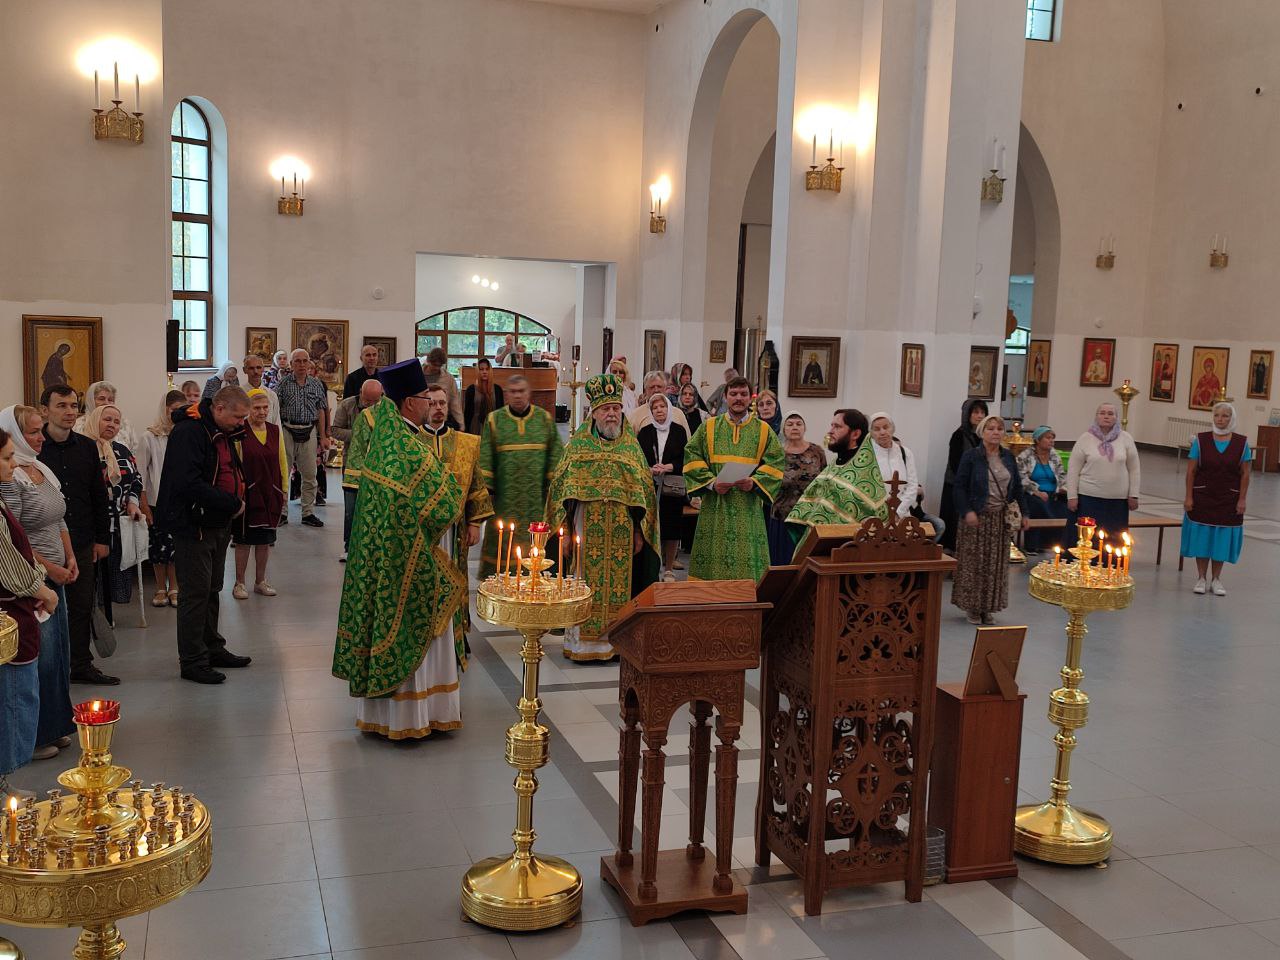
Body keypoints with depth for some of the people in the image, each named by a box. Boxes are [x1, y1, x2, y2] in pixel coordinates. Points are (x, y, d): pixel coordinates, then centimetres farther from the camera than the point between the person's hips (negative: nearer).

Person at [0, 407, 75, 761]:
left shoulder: (42, 469, 12)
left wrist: (70, 558, 8)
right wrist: (49, 568, -16)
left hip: (54, 578, 9)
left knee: (59, 652, 14)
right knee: (39, 655, -2)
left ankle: (55, 728, 27)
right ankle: (34, 738, 11)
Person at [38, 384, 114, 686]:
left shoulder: (87, 447, 7)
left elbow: (99, 496, 12)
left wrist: (102, 538, 9)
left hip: (81, 544, 4)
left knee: (82, 605, 10)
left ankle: (81, 665, 22)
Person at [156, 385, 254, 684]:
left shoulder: (222, 433, 11)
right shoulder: (189, 432, -19)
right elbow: (189, 484, -29)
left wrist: (236, 500, 2)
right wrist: (232, 504, -23)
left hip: (218, 524, 9)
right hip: (193, 525, -9)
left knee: (212, 590, 18)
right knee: (196, 593, -3)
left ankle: (213, 649, 30)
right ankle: (192, 662, 5)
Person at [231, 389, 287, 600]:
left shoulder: (275, 431, 5)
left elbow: (282, 462, 10)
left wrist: (284, 491, 10)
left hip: (270, 494, 4)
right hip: (247, 494, -4)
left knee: (265, 539, 12)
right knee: (243, 539, 4)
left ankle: (260, 581, 25)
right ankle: (239, 583, 16)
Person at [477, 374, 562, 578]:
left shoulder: (545, 418, 5)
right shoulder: (494, 420, 3)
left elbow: (555, 454, 6)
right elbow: (485, 458, 1)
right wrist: (487, 487, -4)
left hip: (536, 493, 1)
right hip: (505, 494, -1)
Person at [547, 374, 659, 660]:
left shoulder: (631, 446, 7)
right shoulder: (578, 444, 4)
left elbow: (643, 491, 7)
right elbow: (562, 487, 3)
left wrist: (639, 531, 2)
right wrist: (566, 526, -5)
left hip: (621, 531, 1)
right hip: (586, 530, -1)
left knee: (619, 583, 4)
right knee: (586, 582, 1)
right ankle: (583, 640, 10)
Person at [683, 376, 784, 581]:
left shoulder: (764, 431, 9)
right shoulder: (708, 427, 9)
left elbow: (776, 463, 3)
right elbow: (692, 457, 3)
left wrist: (755, 482, -14)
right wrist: (711, 482, -11)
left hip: (748, 508, 0)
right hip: (715, 507, 0)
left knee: (747, 562, -2)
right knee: (713, 558, 0)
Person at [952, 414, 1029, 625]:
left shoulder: (1008, 457, 9)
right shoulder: (971, 456, -7)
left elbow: (1017, 487, 14)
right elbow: (959, 486, -9)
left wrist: (1023, 512, 8)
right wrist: (967, 511, -18)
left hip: (1000, 518, 5)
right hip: (977, 517, -5)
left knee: (996, 564, 7)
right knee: (974, 562, 1)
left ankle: (988, 608, 16)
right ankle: (972, 607, 12)